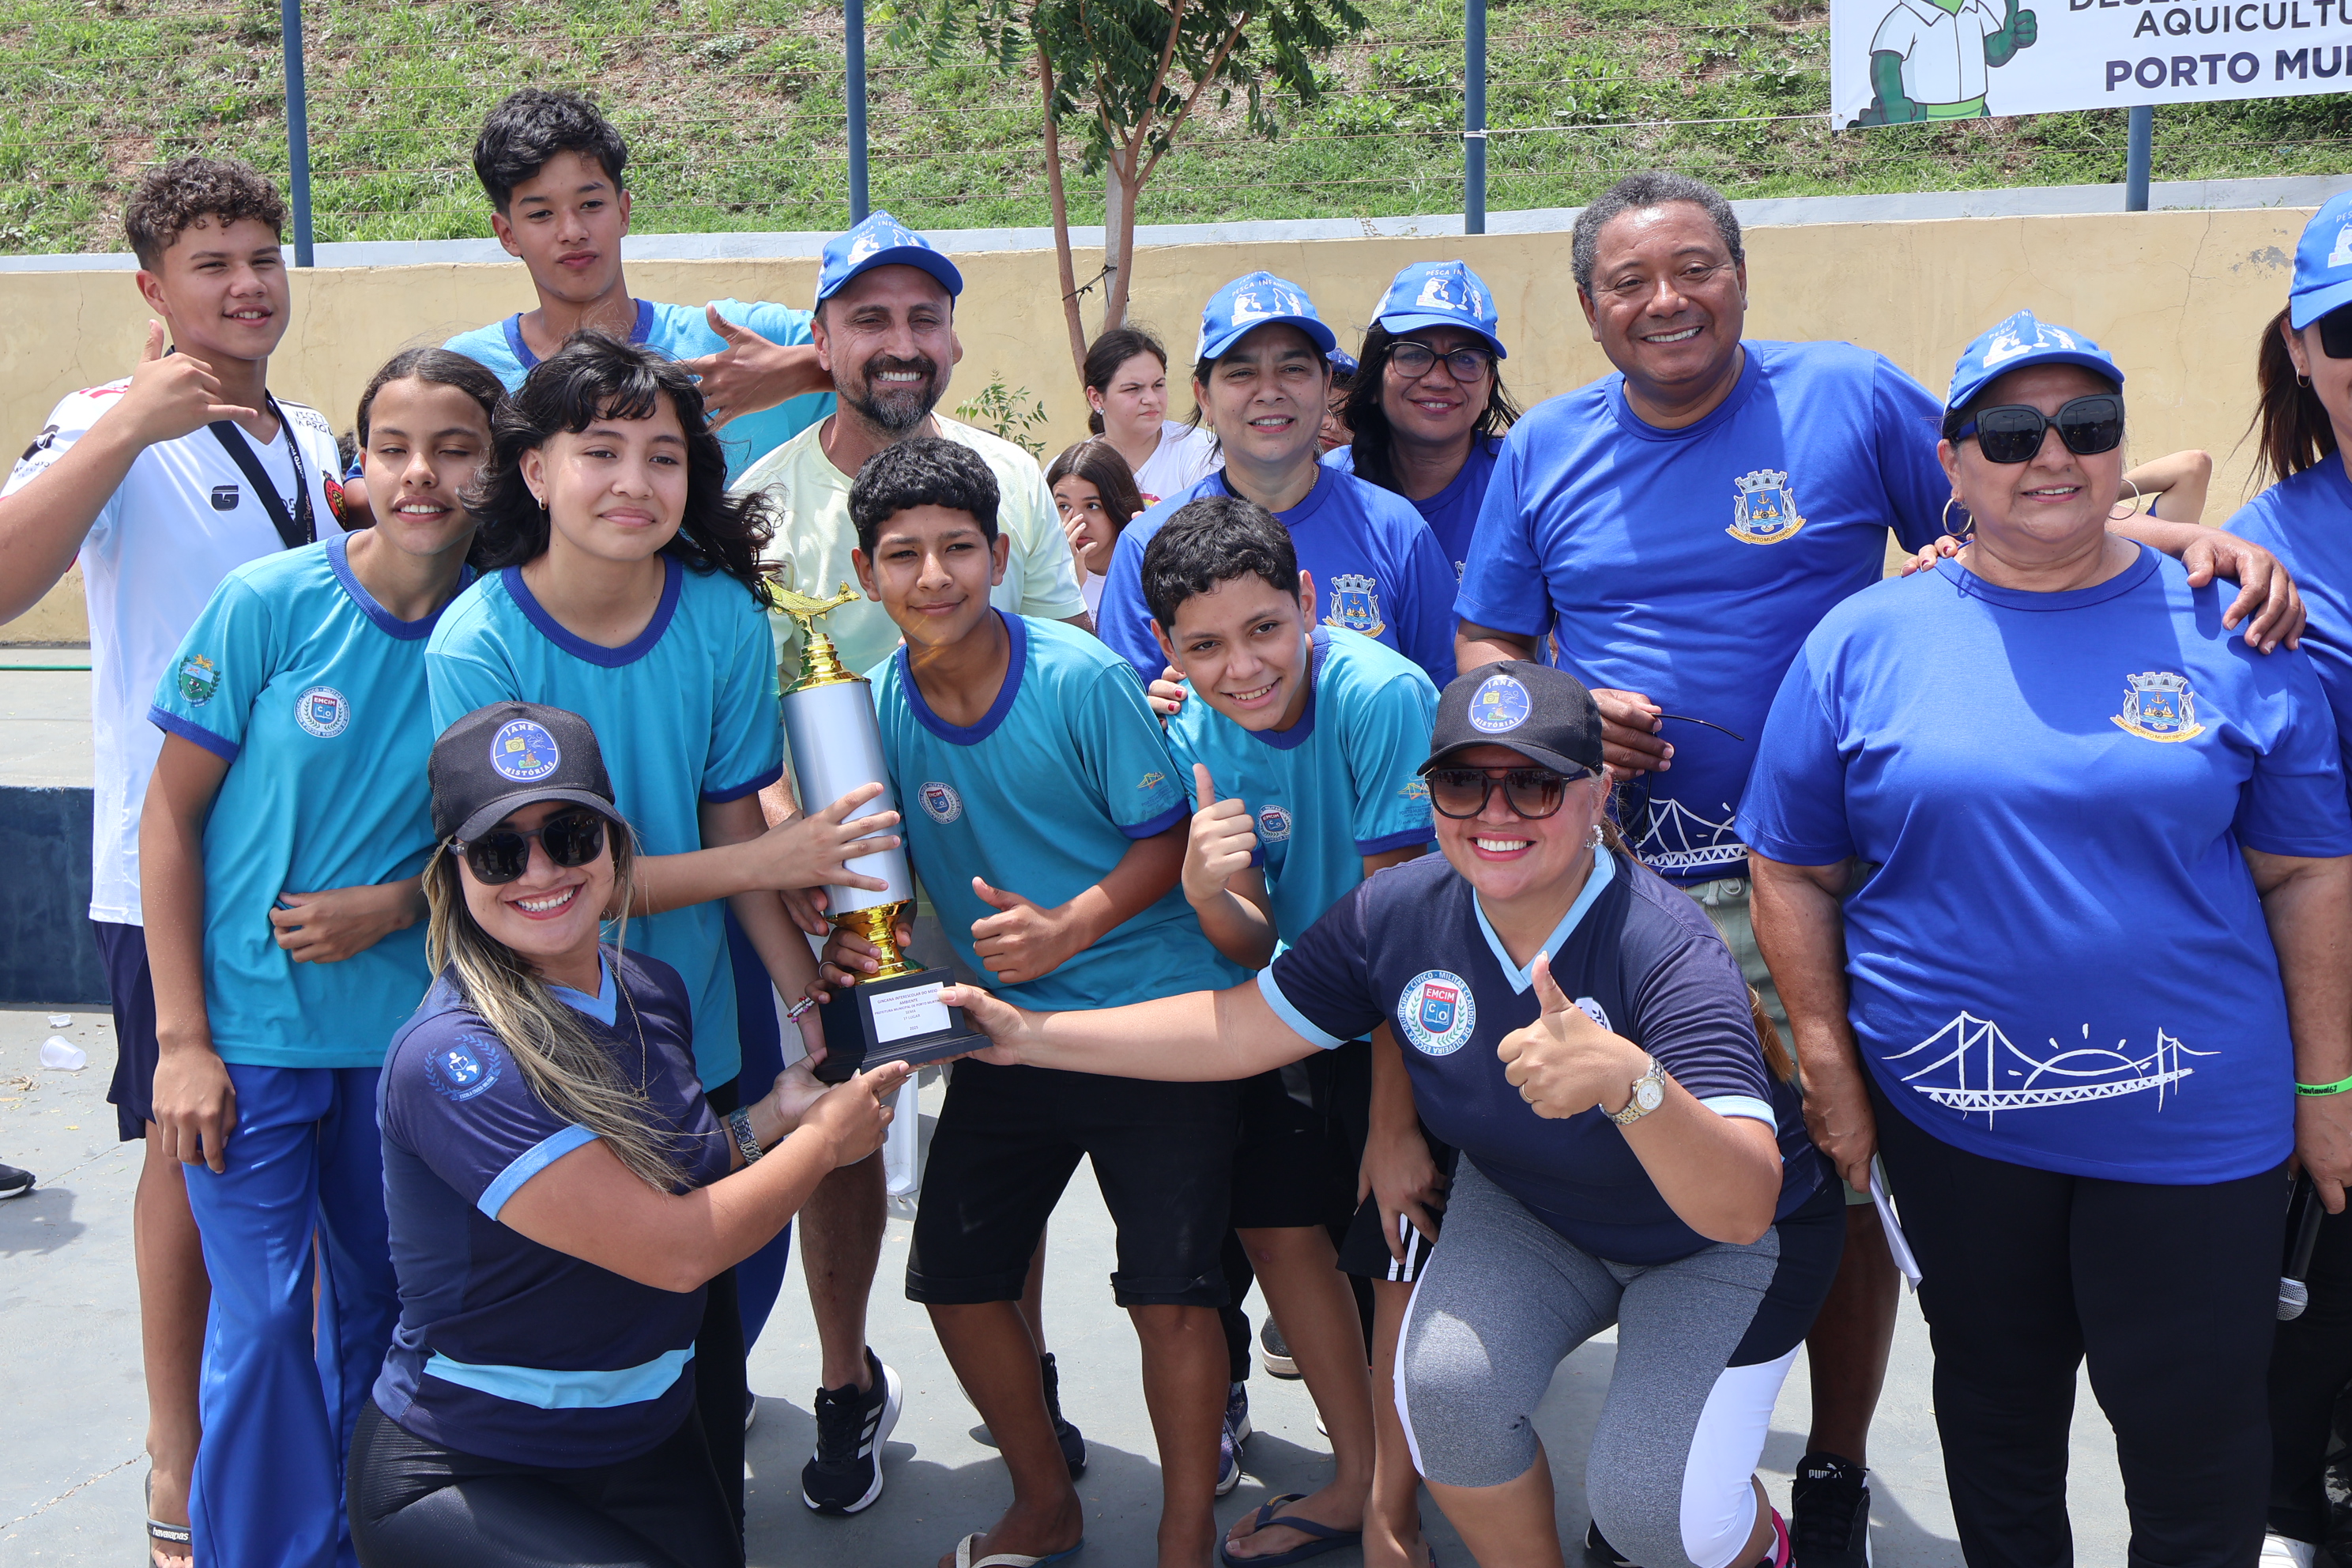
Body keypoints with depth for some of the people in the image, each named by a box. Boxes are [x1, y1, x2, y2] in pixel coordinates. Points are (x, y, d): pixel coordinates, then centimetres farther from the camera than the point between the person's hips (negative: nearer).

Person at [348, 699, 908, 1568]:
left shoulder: (655, 992, -1)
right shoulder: (452, 1060, -24)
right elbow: (674, 1249, -25)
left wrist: (770, 1117, 2)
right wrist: (825, 1137, -11)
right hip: (457, 1479, -7)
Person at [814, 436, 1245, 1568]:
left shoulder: (1082, 678, -15)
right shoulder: (873, 707, -3)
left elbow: (1166, 837, -11)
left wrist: (1071, 925, -26)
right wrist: (849, 938, -13)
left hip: (1155, 1015, -5)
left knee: (1169, 1296, -3)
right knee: (953, 1278, 11)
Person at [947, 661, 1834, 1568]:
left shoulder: (1664, 948, -34)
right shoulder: (1401, 912, -18)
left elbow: (1742, 1208, -42)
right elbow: (1242, 1029, -9)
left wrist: (1629, 1080, -62)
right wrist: (1031, 1035, -14)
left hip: (1715, 1245, -4)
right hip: (1527, 1211, 4)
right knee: (1445, 1385, -22)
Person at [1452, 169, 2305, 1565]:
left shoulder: (1851, 397, -1)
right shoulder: (1547, 449, 6)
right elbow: (1485, 646, 12)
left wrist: (2196, 541, -13)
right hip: (1621, 887, 2)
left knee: (1846, 1186, 6)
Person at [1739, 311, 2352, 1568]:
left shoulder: (2223, 630, -1)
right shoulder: (1864, 639, -2)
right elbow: (1794, 871, 1)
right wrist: (1830, 1065, -2)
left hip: (2193, 1121, 0)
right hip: (1949, 1113, 1)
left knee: (2194, 1426, 9)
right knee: (1995, 1399, 18)